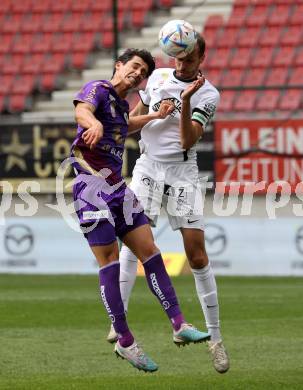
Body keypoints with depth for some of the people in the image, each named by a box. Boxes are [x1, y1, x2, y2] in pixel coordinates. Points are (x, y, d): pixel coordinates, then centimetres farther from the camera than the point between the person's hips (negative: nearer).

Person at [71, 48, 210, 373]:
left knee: (150, 253, 3)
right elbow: (81, 111, -31)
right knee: (110, 263, -9)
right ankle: (125, 342, -4)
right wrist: (94, 123, -54)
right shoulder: (98, 89, -7)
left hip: (117, 188, 8)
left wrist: (155, 117, 35)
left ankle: (179, 325, 5)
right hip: (90, 185, -8)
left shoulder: (122, 103, 17)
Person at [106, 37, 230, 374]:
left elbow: (188, 141, -17)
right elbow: (136, 114, 22)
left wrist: (186, 100, -27)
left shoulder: (207, 95, -6)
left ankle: (215, 338, 3)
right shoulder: (157, 77, 6)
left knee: (198, 257, -5)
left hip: (182, 172, -3)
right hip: (148, 166, 3)